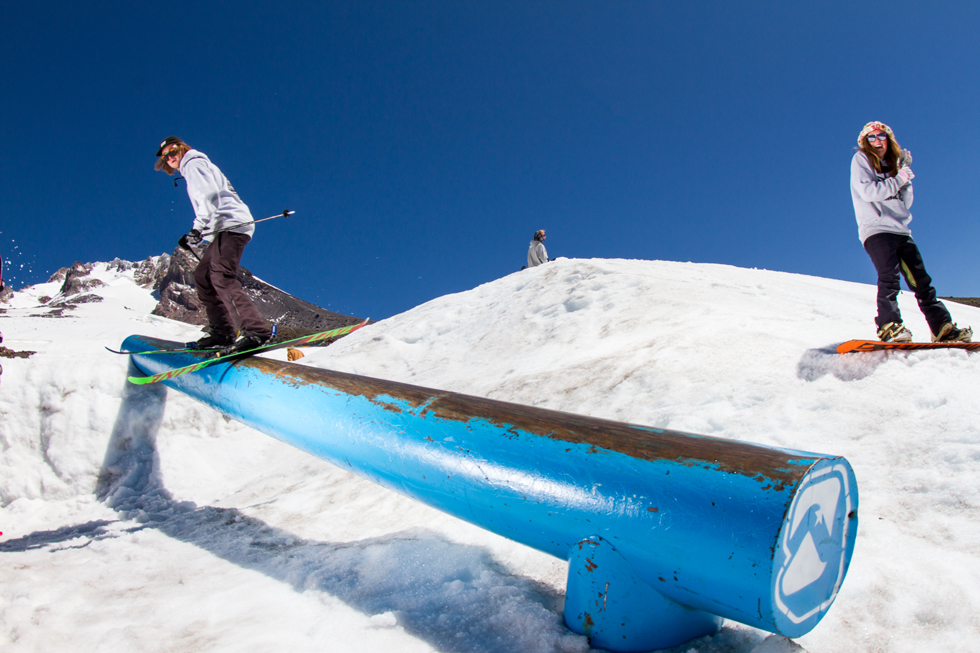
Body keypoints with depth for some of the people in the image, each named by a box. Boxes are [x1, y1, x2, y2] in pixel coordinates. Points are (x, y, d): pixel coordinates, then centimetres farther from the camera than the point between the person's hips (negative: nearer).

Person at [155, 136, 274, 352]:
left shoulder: (194, 164, 3)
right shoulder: (192, 168, 33)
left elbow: (210, 196, -15)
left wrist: (198, 227, -24)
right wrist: (193, 237, 24)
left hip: (232, 224, -10)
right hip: (224, 229, 10)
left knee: (221, 277, -23)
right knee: (203, 276, 10)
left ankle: (257, 331, -34)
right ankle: (222, 333, 6)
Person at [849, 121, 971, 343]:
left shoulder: (890, 164, 23)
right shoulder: (860, 160, 6)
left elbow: (905, 203, 16)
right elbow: (868, 191, -11)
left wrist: (906, 178, 4)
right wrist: (898, 179, -5)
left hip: (900, 229, 7)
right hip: (876, 229, -6)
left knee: (921, 279, 3)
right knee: (889, 276, -23)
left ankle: (942, 327, 4)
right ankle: (889, 326, -29)